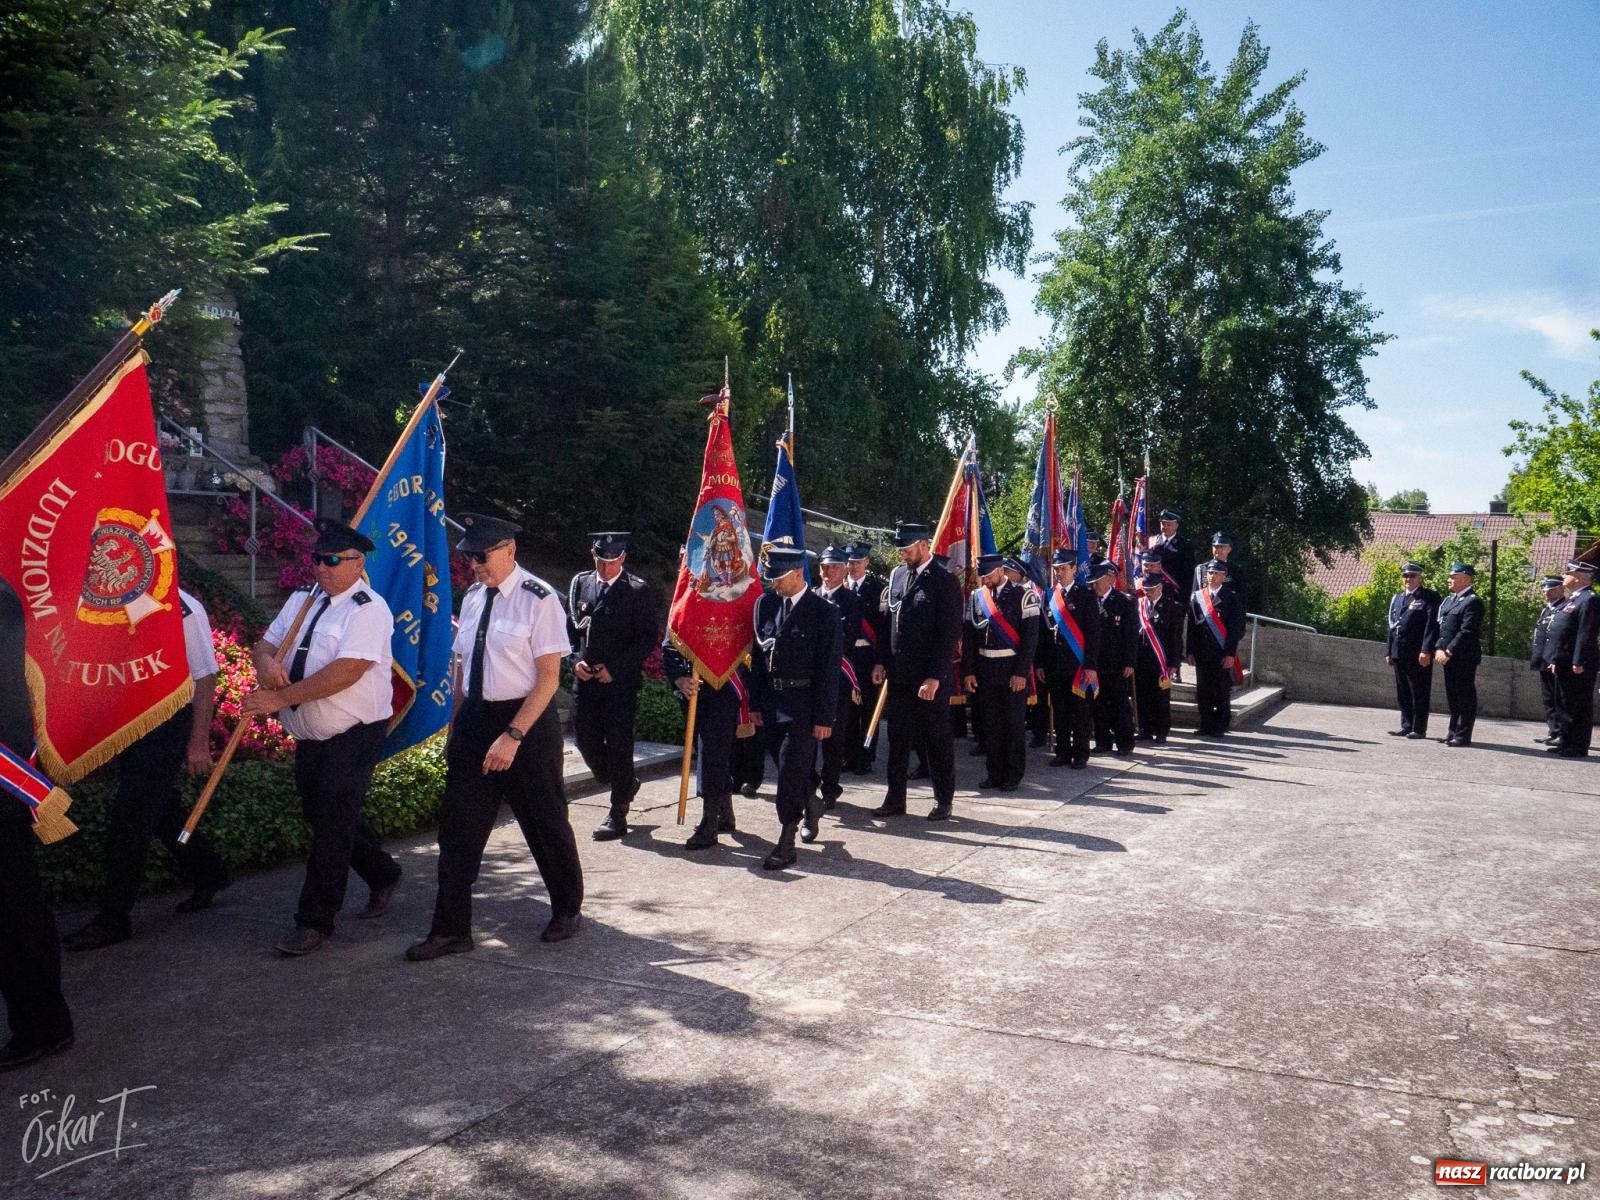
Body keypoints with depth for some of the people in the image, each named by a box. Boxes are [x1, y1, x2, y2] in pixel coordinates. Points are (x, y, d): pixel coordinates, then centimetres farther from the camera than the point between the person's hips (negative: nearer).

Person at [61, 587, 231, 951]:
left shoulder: (183, 609, -15)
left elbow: (205, 678, -13)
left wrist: (199, 743, -12)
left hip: (168, 725, -7)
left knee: (129, 817, -6)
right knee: (161, 809, 19)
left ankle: (113, 917, 6)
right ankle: (208, 875, 38)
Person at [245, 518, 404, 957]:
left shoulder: (368, 609, -16)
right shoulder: (301, 601, 10)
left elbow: (348, 670, -26)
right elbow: (265, 643, 10)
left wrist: (280, 697, -25)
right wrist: (266, 660, -16)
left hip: (354, 735, -8)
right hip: (309, 735, 8)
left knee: (332, 823, -5)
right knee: (323, 817, 18)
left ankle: (315, 920, 8)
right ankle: (383, 874, 40)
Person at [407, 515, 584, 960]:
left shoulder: (539, 599, -14)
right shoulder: (473, 597, 7)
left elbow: (549, 677, -16)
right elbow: (463, 667, 14)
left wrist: (513, 735, -21)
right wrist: (456, 729, 12)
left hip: (527, 722, -6)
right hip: (474, 720, 6)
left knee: (545, 822, 10)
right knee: (458, 824, 5)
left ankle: (567, 910, 32)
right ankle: (451, 930, 15)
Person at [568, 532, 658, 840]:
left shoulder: (636, 590, -5)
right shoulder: (580, 583, 8)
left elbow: (648, 638, -6)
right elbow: (569, 627, 13)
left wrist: (615, 668, -12)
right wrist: (575, 661, -3)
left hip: (621, 680, -5)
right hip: (585, 678, 5)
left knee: (618, 744, -2)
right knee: (585, 739, 9)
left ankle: (617, 816, 7)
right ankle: (624, 785, 34)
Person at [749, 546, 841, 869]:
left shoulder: (823, 612, -9)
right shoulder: (765, 604, 7)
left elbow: (829, 669, -10)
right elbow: (758, 655, 11)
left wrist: (824, 718, -12)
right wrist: (756, 702, 8)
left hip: (803, 707, -5)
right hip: (772, 705, 5)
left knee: (791, 772, -6)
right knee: (790, 770, 15)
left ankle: (786, 844, 2)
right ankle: (811, 804, 43)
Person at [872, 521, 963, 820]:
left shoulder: (944, 581, -10)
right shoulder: (897, 575, 9)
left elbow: (949, 633, -13)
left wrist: (935, 677, -17)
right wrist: (882, 662, 6)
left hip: (931, 677, -6)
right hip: (899, 674, 6)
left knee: (936, 739, 5)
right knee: (898, 739, 10)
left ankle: (943, 801, 17)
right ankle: (895, 800, 19)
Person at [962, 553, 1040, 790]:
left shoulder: (1022, 595, -7)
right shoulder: (975, 597, 6)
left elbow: (1030, 636, -10)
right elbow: (968, 636, 8)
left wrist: (1022, 672, -14)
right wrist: (968, 671, 1)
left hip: (1013, 668, -4)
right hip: (985, 668, 4)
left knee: (1015, 723, 3)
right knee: (990, 723, 9)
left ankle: (1014, 775, 12)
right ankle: (995, 773, 19)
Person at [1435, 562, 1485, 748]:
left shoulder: (1473, 601, -10)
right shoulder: (1448, 600, 16)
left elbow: (1467, 632, -18)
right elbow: (1441, 626, 15)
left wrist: (1449, 652, -19)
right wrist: (1439, 648, 1)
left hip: (1465, 657, -8)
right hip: (1449, 656, 8)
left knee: (1465, 696, -1)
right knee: (1452, 696, 13)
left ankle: (1463, 735, 3)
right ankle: (1453, 732, 21)